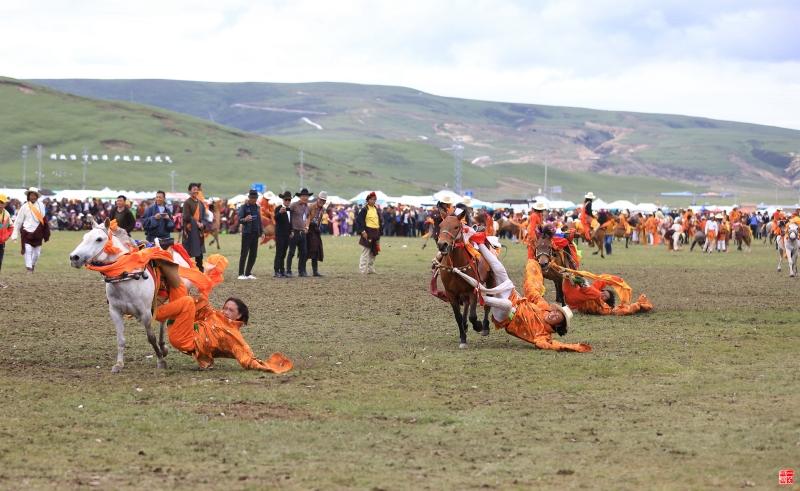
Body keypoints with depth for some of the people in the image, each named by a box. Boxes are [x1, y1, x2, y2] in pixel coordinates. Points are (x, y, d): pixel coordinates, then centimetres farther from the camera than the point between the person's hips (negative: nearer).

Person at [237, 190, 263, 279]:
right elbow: (239, 219, -11)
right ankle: (241, 274, -5)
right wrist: (245, 219, -33)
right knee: (244, 253, -7)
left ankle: (248, 273, 12)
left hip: (255, 233, 6)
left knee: (253, 254, 5)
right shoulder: (244, 207, -4)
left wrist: (261, 231, 15)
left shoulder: (257, 207, 14)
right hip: (247, 233, -6)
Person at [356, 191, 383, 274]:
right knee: (365, 253, -7)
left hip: (376, 234, 7)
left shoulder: (377, 209, 13)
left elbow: (381, 221, 21)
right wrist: (363, 231, -17)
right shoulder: (365, 210, -8)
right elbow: (358, 220, -12)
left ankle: (371, 269, 20)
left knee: (373, 253, 12)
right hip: (367, 234, -7)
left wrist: (380, 231, 10)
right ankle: (363, 270, -4)